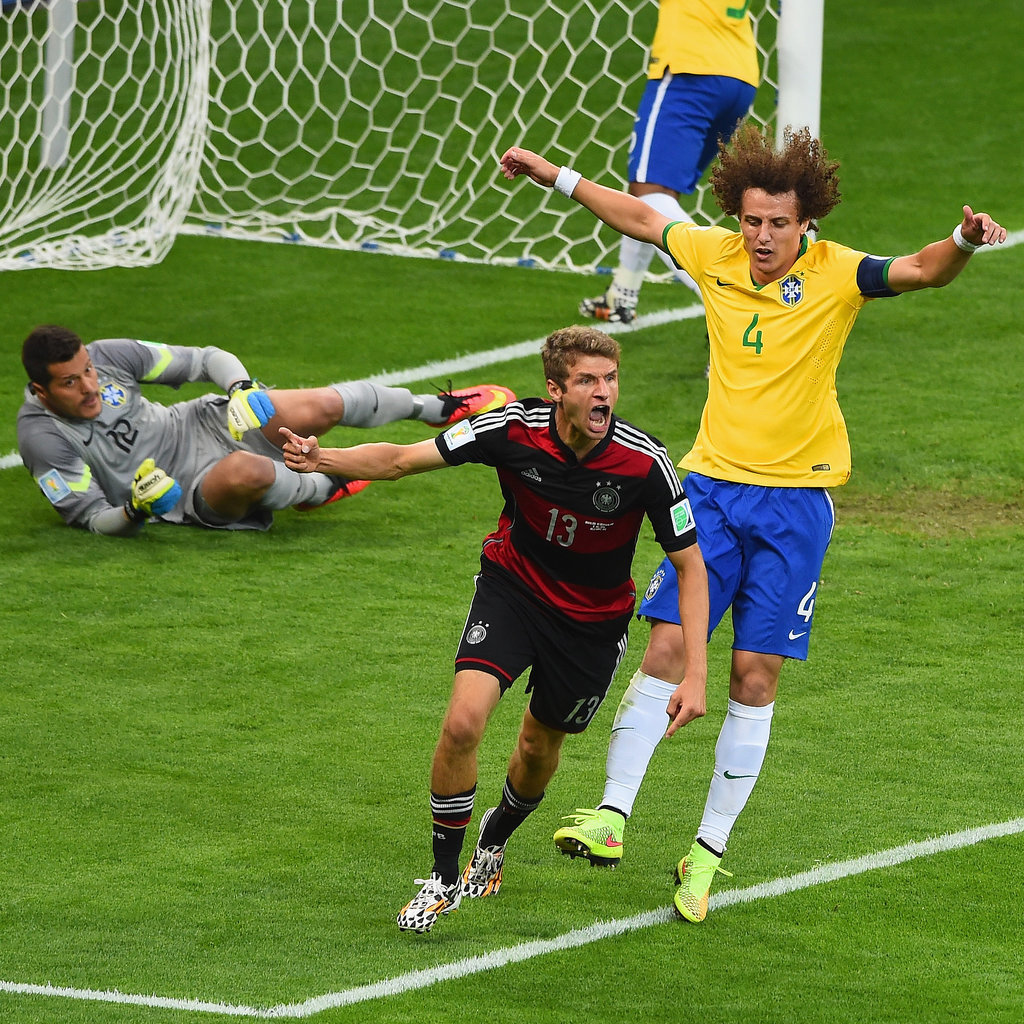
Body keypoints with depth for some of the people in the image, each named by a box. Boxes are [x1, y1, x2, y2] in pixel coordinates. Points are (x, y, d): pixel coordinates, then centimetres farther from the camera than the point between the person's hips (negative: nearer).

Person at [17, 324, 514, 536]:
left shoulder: (107, 356, -10)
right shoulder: (43, 437, -21)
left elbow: (203, 359, 0)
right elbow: (93, 518, -17)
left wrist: (242, 386, -20)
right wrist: (136, 511, -38)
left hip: (198, 424, 5)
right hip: (189, 493, -5)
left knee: (320, 407, -13)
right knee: (246, 472, -39)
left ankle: (436, 407, 17)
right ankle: (319, 488, -1)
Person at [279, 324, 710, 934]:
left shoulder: (645, 463, -27)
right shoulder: (514, 429, -25)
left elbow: (690, 564, -16)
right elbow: (401, 459, -18)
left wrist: (696, 672, -23)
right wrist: (324, 459, -36)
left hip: (594, 619, 0)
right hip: (514, 586, 0)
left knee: (540, 746, 16)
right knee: (464, 719, -20)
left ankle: (497, 837, 51)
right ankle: (445, 877, -2)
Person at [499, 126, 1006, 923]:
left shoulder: (835, 274, -10)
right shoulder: (714, 256, 0)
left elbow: (920, 271, -25)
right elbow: (641, 217, 17)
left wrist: (963, 243, -47)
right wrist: (556, 176, 24)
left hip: (797, 499, -2)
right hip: (713, 481, 2)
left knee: (756, 677, 0)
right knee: (667, 647, -7)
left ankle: (710, 850, 9)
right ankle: (612, 815, -5)